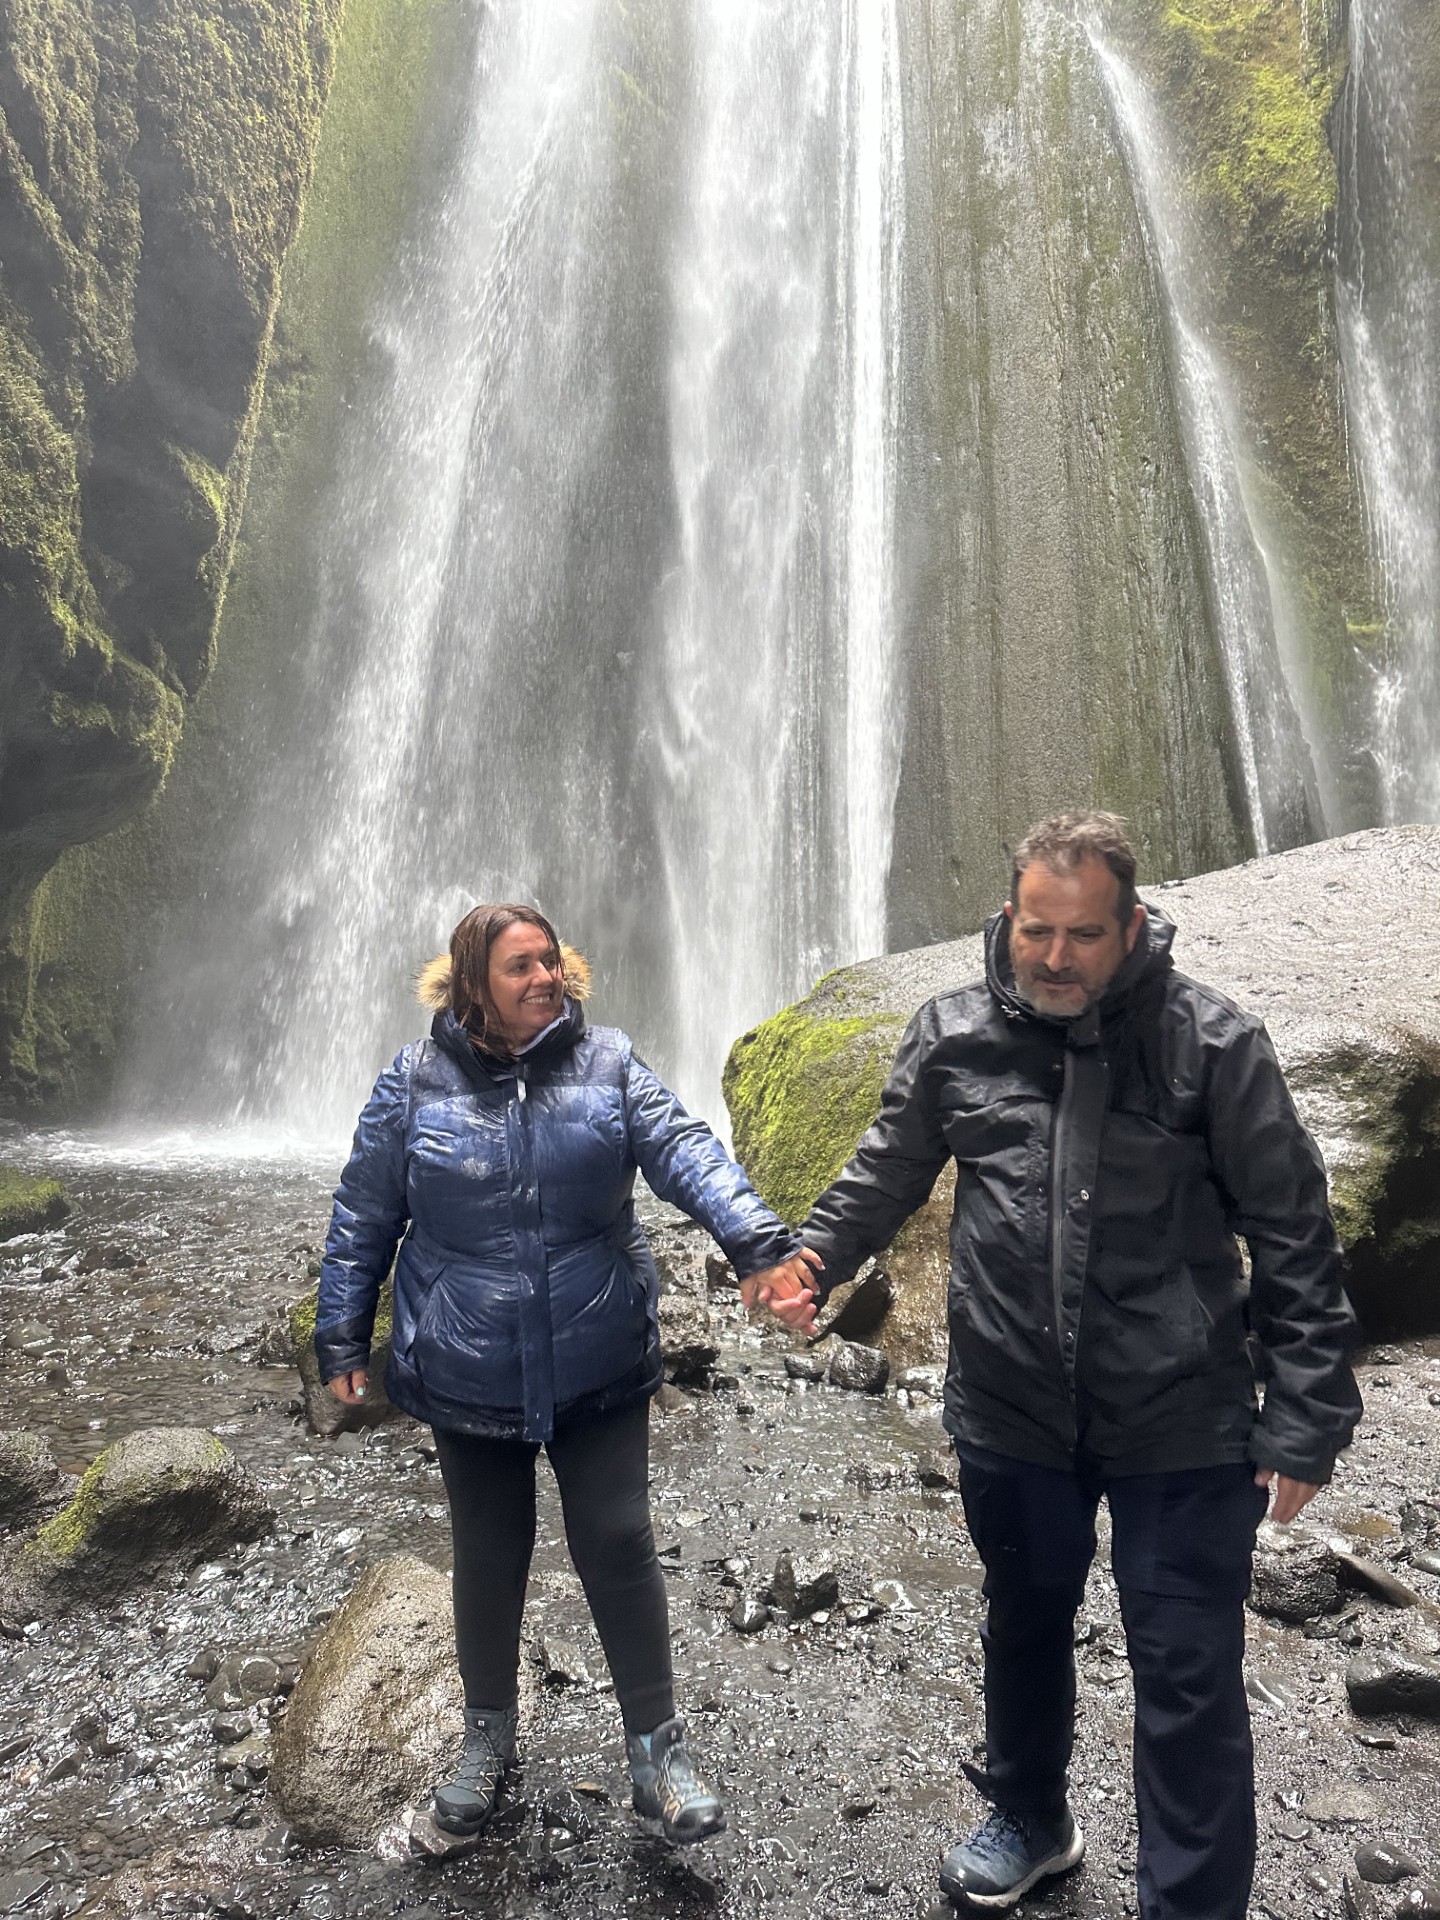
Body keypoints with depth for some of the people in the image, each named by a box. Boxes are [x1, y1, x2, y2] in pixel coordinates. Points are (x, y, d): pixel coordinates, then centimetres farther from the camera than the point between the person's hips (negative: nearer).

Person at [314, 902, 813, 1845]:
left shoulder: (608, 1063, -5)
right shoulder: (417, 1081, -5)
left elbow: (686, 1152, -19)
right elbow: (364, 1219, 2)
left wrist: (761, 1243, -33)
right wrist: (342, 1341, 4)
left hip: (600, 1370, 0)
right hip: (470, 1377, 1)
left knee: (620, 1549, 7)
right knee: (489, 1556, 18)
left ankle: (658, 1745, 28)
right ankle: (490, 1733, 43)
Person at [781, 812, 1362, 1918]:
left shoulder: (1213, 1044, -12)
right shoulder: (955, 1036, -4)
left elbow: (1293, 1239, -8)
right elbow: (887, 1174, 7)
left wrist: (1305, 1418, -9)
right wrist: (813, 1258, -11)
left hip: (1180, 1424, -3)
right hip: (1009, 1413, 4)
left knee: (1189, 1681, 8)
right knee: (1025, 1627, 25)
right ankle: (1031, 1821, 53)